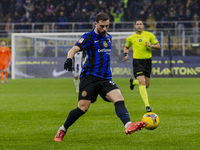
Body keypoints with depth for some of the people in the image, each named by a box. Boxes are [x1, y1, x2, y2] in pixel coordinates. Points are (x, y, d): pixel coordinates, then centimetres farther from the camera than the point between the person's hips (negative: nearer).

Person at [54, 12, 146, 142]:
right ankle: (62, 130, 12)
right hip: (90, 77, -5)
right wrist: (69, 59, -39)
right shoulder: (89, 37, -3)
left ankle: (128, 126, -38)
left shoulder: (108, 37, 18)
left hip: (105, 78, 5)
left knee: (119, 98, -19)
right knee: (83, 108, -9)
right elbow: (75, 49, -18)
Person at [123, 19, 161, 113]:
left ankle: (133, 82, 45)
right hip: (137, 61, -2)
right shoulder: (131, 38, 5)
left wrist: (150, 45, -14)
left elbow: (158, 46, 5)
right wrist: (126, 54, 3)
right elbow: (126, 47, 23)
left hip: (147, 61, 2)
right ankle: (147, 105, -21)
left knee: (146, 85, 10)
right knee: (142, 82, -18)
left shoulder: (149, 35, 3)